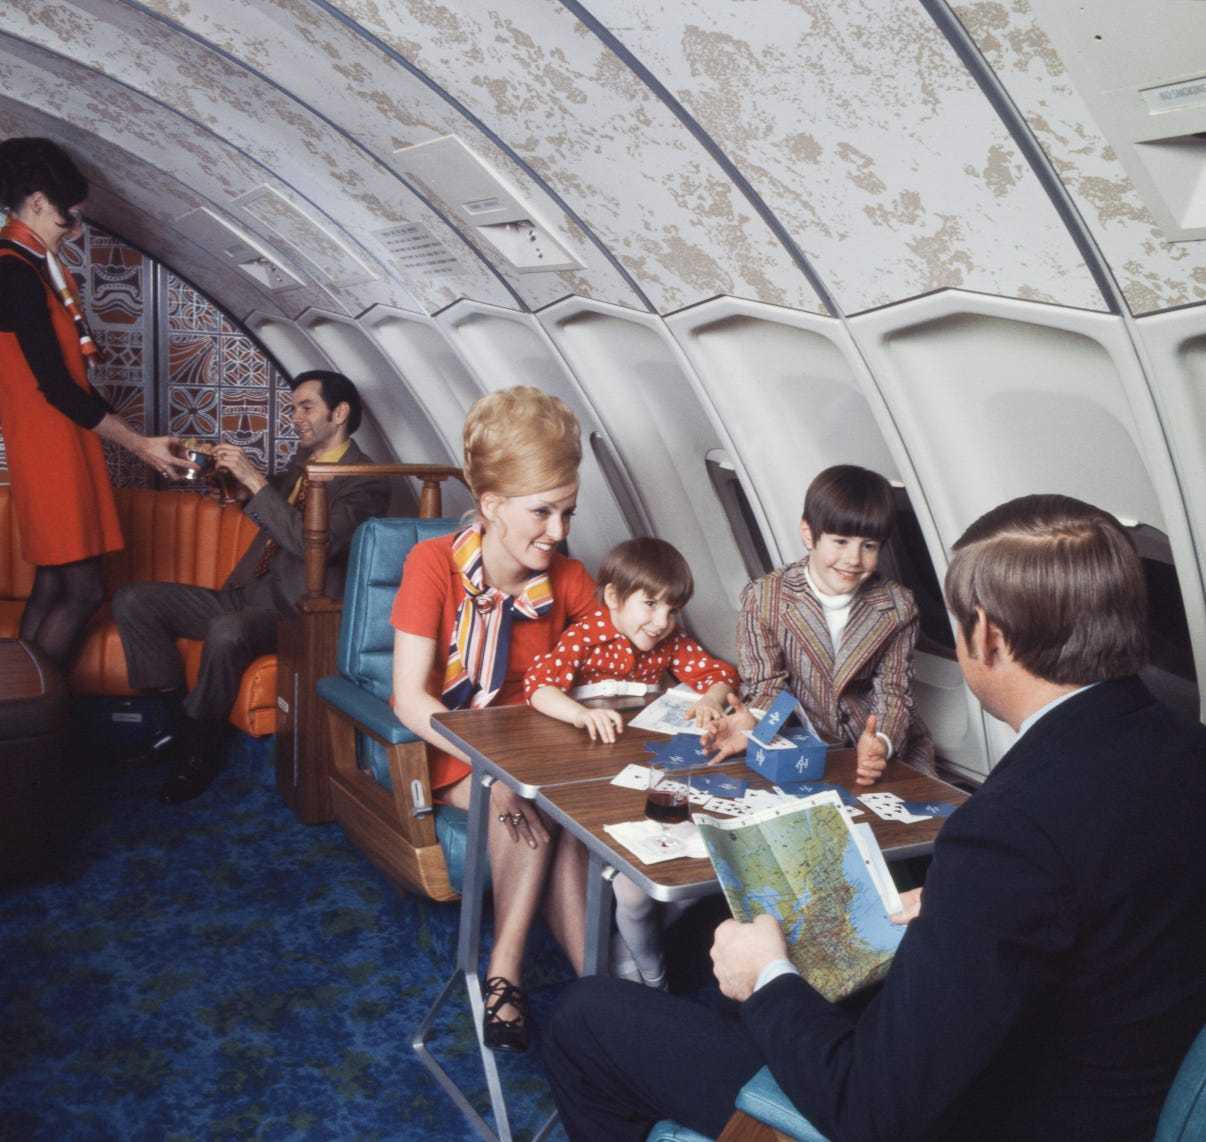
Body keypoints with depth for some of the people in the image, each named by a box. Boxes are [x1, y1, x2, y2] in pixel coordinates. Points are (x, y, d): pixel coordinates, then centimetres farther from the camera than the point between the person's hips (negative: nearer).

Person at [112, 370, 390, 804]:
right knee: (132, 601, -4)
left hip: (294, 609, -8)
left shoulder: (366, 481, -8)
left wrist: (256, 481, -21)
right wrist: (236, 476, 10)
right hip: (245, 592, 9)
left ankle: (199, 752, -15)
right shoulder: (302, 462, 17)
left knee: (227, 631, -38)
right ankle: (182, 718, -1)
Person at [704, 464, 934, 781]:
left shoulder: (897, 606, -5)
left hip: (888, 745, 1)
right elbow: (768, 684, -8)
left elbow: (893, 691, -7)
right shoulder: (763, 598, -10)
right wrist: (754, 723, -32)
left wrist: (881, 743, -30)